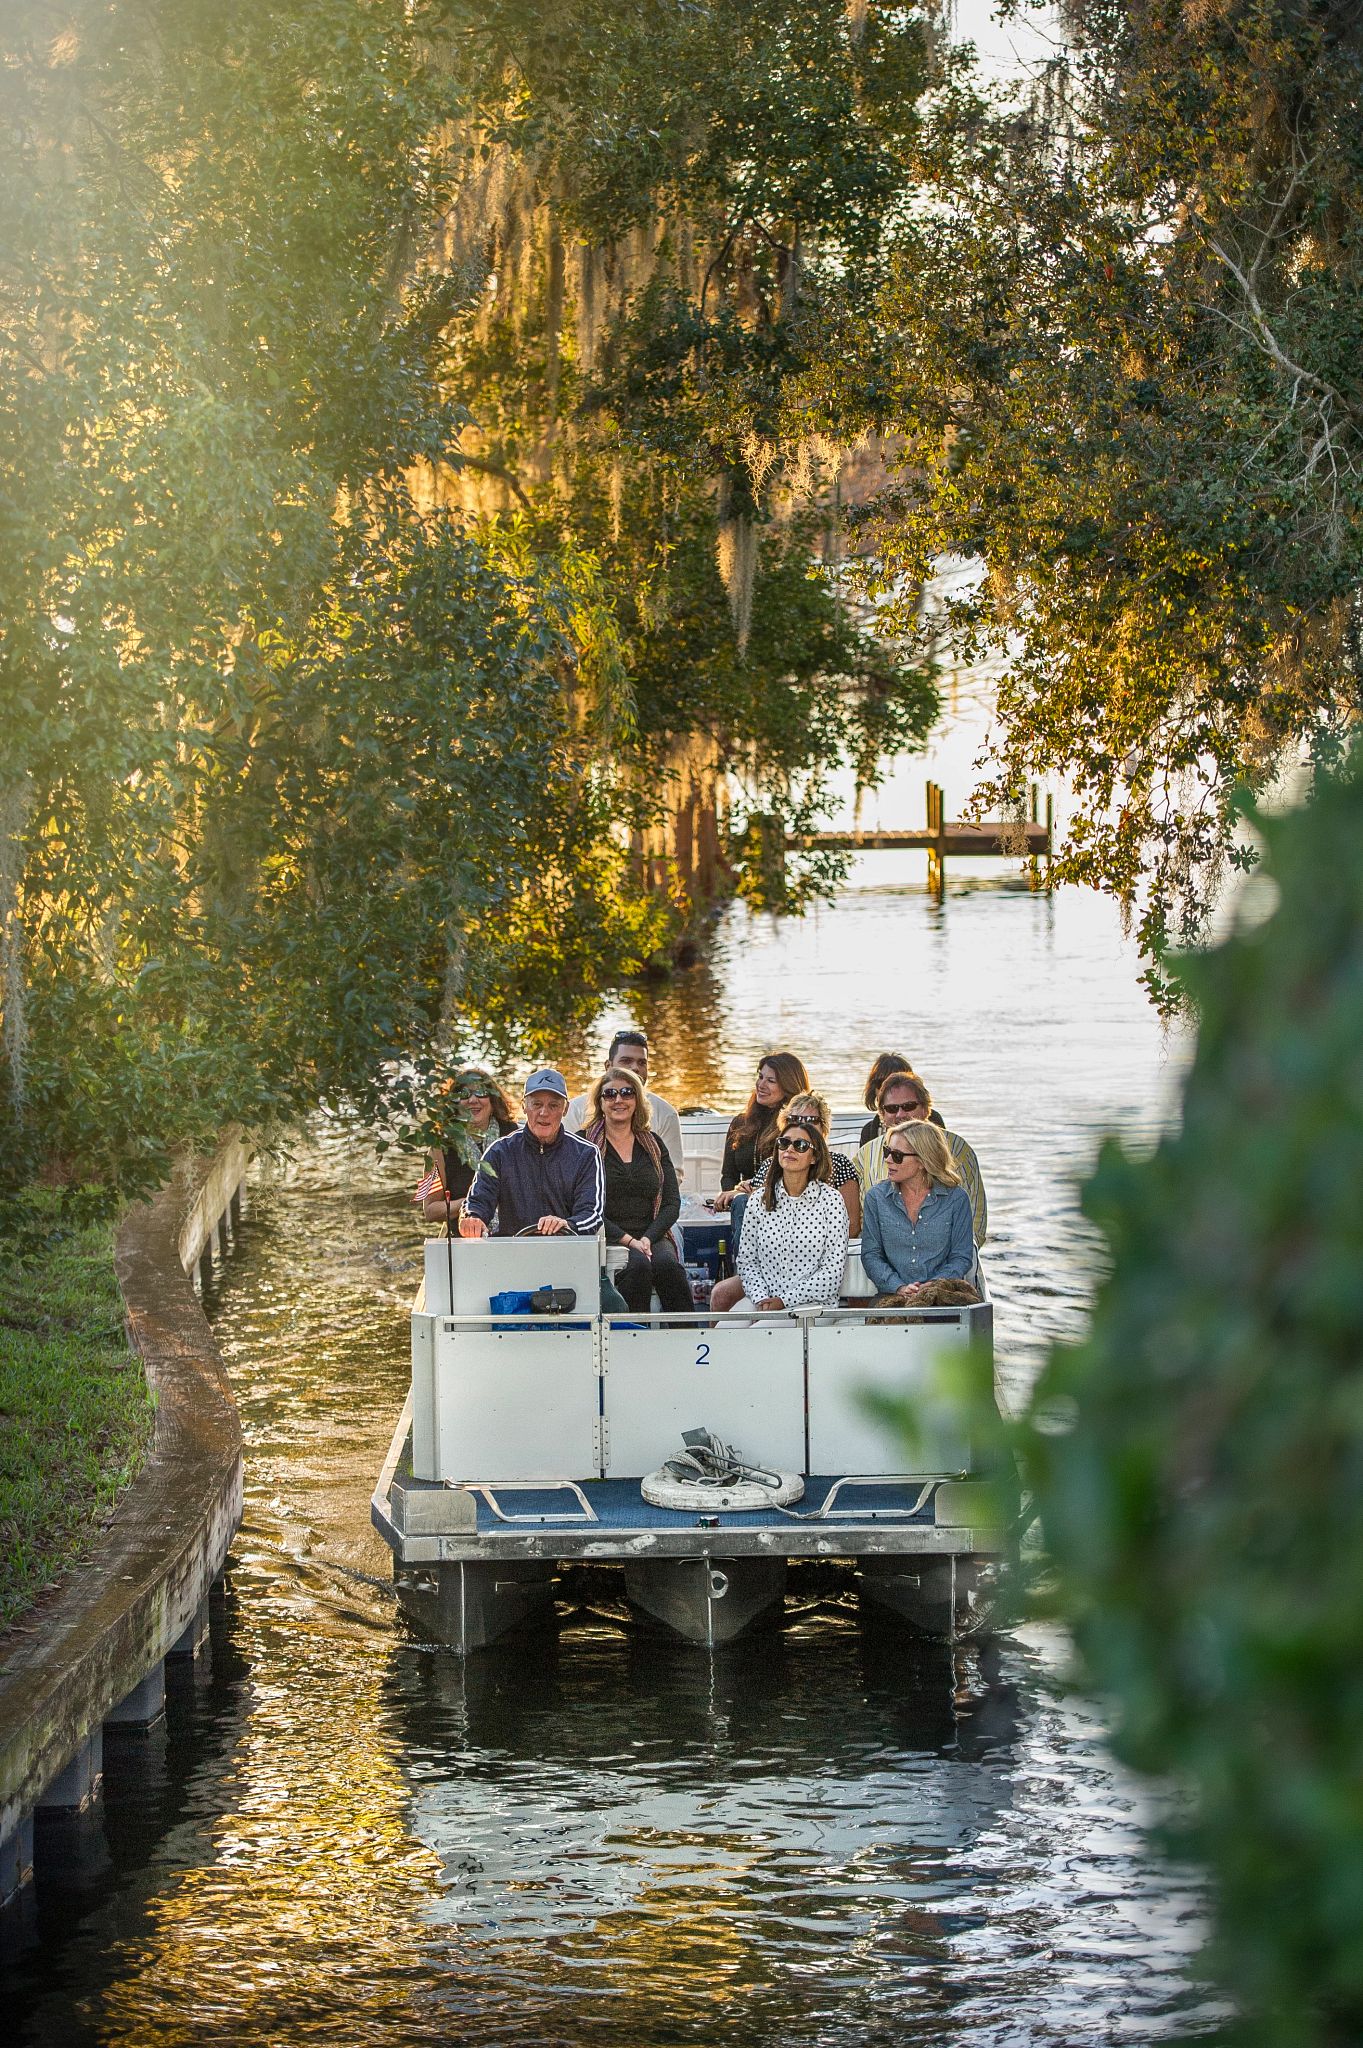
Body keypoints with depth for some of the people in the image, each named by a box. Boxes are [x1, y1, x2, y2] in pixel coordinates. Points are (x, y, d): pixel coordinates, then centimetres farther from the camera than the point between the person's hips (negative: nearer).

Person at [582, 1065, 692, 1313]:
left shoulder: (653, 1144, 17)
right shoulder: (585, 1143, 5)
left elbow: (672, 1204, 11)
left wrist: (647, 1239, -8)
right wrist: (628, 1240, -15)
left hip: (651, 1236, 3)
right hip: (606, 1239, -3)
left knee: (666, 1264, -30)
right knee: (638, 1265, -34)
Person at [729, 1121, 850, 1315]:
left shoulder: (830, 1200, -2)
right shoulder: (759, 1201, 8)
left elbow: (833, 1269, -6)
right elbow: (747, 1261, 10)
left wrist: (785, 1300, -12)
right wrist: (761, 1298, -9)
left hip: (812, 1301, -4)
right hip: (762, 1299, 4)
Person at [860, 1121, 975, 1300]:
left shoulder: (956, 1198, 3)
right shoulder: (877, 1197, 8)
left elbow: (962, 1258, 3)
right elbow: (870, 1254, 6)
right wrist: (899, 1288, -10)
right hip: (892, 1298, 1)